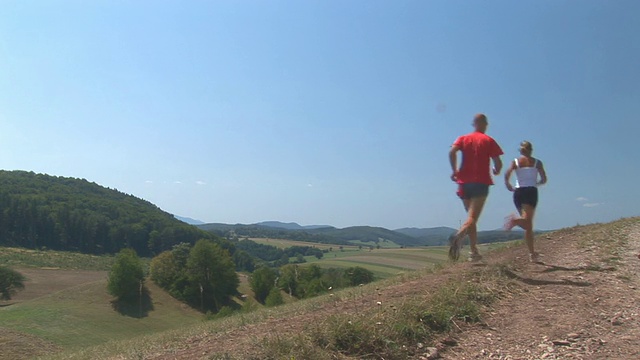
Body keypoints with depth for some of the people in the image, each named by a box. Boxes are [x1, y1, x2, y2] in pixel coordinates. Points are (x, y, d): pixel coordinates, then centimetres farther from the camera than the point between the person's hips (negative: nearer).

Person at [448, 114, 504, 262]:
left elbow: (452, 152, -8)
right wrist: (497, 171, 20)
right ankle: (459, 235, -41)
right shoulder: (489, 140, 5)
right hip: (481, 182, -4)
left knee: (471, 216, 14)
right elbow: (498, 163, -2)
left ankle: (474, 252, 12)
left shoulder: (463, 138, 12)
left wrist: (455, 170, 0)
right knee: (473, 217, -12)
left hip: (464, 182, 4)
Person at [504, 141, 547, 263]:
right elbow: (544, 180, 4)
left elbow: (507, 175, -8)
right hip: (531, 192, -3)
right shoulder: (537, 162, 8)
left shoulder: (515, 162, 8)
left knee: (528, 225, 11)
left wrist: (509, 186, 7)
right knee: (527, 222, -15)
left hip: (518, 192, 3)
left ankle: (532, 254, 8)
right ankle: (515, 220, -49)